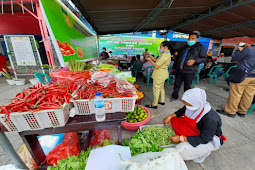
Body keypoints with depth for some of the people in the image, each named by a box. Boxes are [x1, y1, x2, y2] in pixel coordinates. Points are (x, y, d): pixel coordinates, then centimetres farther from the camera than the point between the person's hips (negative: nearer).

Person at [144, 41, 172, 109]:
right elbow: (156, 60, 13)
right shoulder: (167, 54, 11)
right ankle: (162, 101, 34)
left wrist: (150, 60, -13)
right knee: (161, 87, 20)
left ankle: (154, 104, 9)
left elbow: (156, 66, -24)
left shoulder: (164, 56, -22)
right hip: (163, 73, 10)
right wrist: (150, 55, 7)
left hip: (159, 74, -10)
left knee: (156, 88, -2)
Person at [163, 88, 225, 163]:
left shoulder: (210, 119, -36)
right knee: (174, 121, -4)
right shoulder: (193, 107, -17)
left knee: (180, 151, -21)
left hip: (210, 141, -7)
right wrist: (170, 116, -10)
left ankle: (205, 151, 4)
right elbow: (182, 111, 5)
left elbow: (204, 139, -27)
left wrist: (181, 138, -28)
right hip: (195, 131, 7)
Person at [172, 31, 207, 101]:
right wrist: (174, 67, 18)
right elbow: (178, 57, 21)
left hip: (189, 71, -4)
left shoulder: (201, 47, 5)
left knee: (187, 86, 4)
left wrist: (194, 61, -19)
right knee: (177, 84, 9)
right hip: (179, 70, 4)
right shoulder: (184, 47, 18)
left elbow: (204, 58, 0)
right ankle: (174, 96, 24)